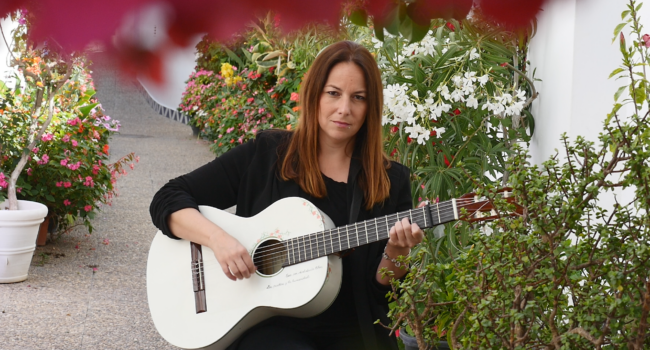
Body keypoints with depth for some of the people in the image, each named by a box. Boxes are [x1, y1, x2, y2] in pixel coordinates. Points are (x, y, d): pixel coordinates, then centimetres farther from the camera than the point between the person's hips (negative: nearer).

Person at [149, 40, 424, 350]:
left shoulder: (391, 181, 6)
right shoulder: (265, 154, 2)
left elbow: (382, 287, 5)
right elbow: (167, 200, 2)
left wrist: (395, 255, -16)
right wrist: (217, 238, -15)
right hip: (267, 324, -3)